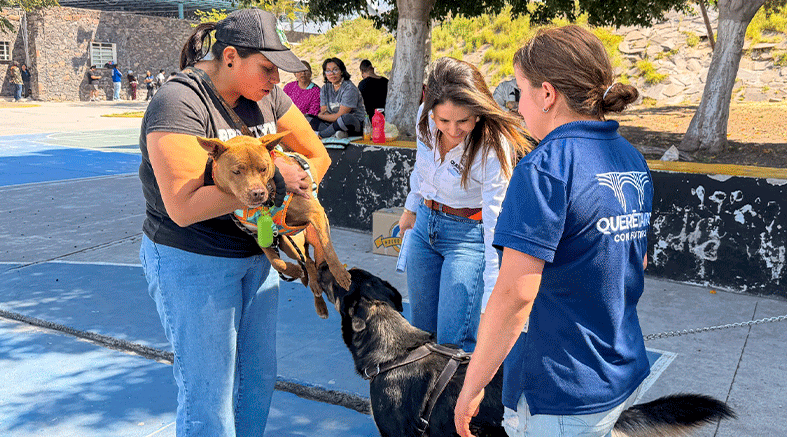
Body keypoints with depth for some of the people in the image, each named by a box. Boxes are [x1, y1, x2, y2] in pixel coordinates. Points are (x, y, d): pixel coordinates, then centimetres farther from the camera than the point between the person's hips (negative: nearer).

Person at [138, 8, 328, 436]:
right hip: (193, 263, -7)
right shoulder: (179, 103, -21)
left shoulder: (267, 96, -1)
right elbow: (183, 207, -27)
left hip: (256, 255, 7)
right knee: (208, 393, 2)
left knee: (259, 376, 18)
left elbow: (317, 154, 8)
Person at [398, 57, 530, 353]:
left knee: (453, 342, -8)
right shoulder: (425, 119, -12)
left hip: (469, 234, -5)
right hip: (424, 225, 6)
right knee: (421, 329, 15)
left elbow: (496, 228, -27)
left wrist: (493, 299, -29)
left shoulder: (492, 150, -28)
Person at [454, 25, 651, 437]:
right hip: (626, 377, 8)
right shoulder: (633, 160, 5)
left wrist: (472, 386, -17)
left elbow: (515, 294, -26)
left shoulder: (546, 167, -22)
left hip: (562, 397, -8)